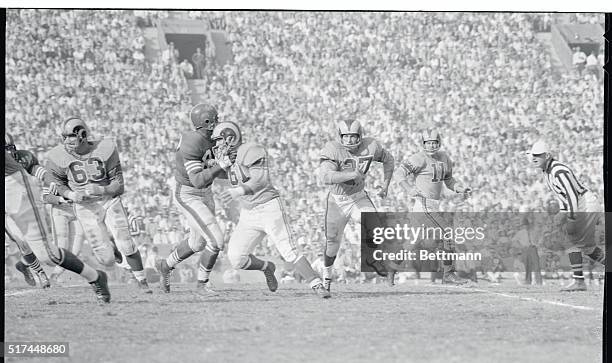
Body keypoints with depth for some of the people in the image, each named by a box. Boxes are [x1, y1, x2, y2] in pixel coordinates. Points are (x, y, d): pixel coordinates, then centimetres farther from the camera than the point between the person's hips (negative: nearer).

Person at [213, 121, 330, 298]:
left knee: (289, 252, -14)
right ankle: (267, 268, 22)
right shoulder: (230, 156, 11)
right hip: (248, 215, 8)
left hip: (269, 208, -8)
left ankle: (317, 286, -10)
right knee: (236, 259, -4)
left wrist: (238, 191, -40)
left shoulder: (251, 150, -15)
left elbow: (261, 180, -26)